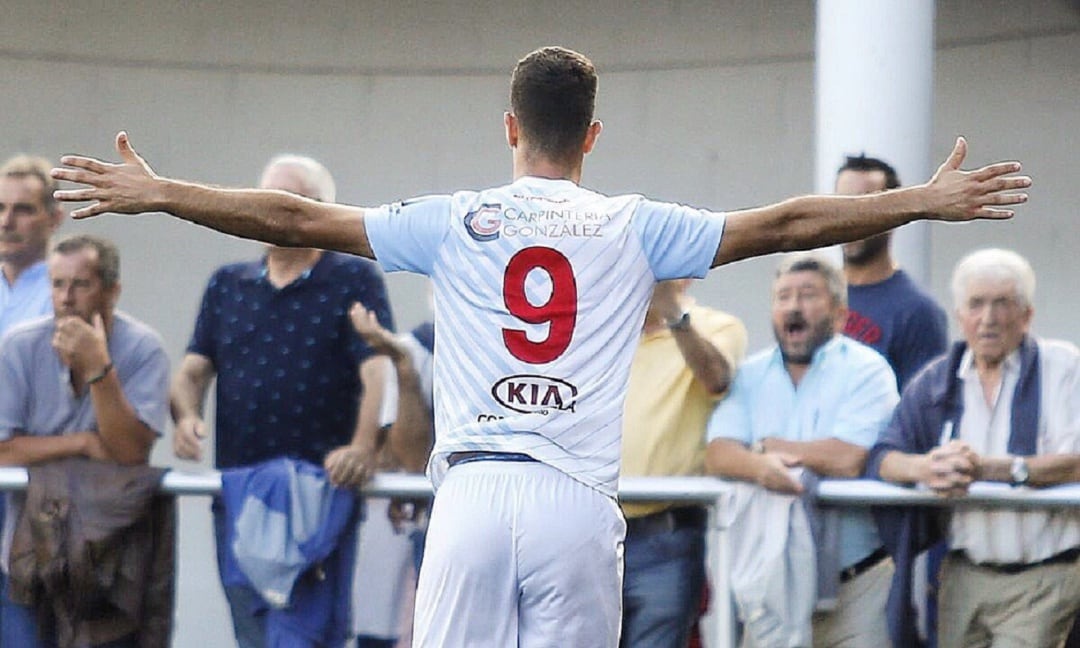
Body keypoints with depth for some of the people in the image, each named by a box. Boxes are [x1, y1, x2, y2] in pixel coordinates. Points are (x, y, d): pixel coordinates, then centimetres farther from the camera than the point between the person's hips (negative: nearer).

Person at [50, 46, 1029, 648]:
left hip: (473, 492, 0)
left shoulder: (454, 223, 8)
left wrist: (156, 194, 15)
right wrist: (928, 202, 15)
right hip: (579, 504, 0)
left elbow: (298, 219, 8)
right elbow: (783, 224, 8)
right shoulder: (633, 228, 8)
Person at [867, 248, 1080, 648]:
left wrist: (988, 468, -23)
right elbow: (882, 457, 4)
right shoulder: (936, 382, 13)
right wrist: (924, 468, -20)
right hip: (962, 579, 5)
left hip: (1042, 580, -5)